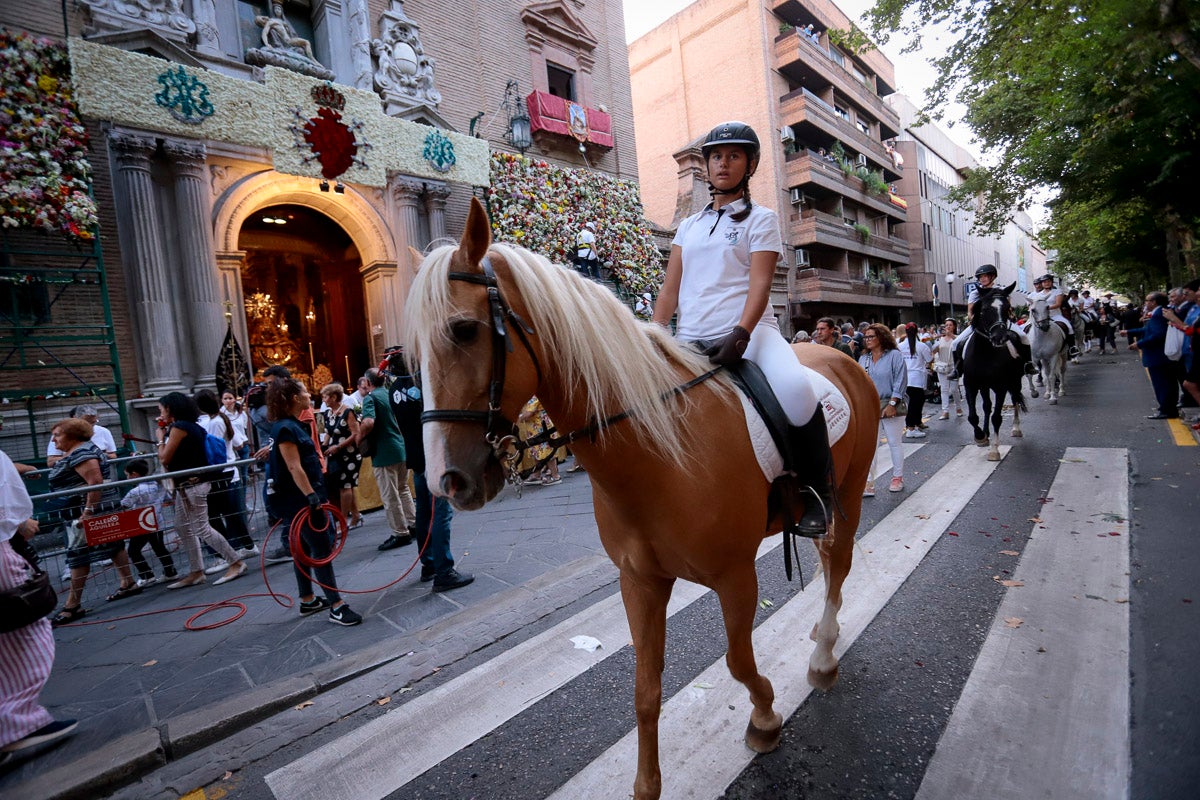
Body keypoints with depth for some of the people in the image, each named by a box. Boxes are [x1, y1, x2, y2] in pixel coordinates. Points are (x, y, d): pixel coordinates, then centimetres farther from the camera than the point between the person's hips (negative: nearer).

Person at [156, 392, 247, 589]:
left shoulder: (178, 427, -14)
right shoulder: (191, 425, 13)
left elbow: (164, 459, -12)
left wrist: (160, 437, 2)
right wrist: (166, 433, 14)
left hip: (192, 484, -10)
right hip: (186, 485, 10)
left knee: (202, 529, -7)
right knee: (183, 527, 14)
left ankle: (236, 563, -2)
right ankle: (196, 572, 20)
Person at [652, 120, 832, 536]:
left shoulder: (761, 218, 9)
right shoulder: (689, 226, 21)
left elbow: (760, 283, -5)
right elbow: (670, 289, 13)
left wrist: (740, 335, -24)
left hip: (746, 332, -4)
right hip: (691, 339, 5)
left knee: (795, 389, -33)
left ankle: (816, 489, -9)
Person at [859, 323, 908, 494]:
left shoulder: (894, 356, -5)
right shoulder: (863, 359, 10)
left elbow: (900, 382, -10)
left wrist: (892, 404, -16)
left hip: (890, 406, -4)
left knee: (894, 442, 11)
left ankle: (898, 477, 26)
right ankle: (868, 483, 2)